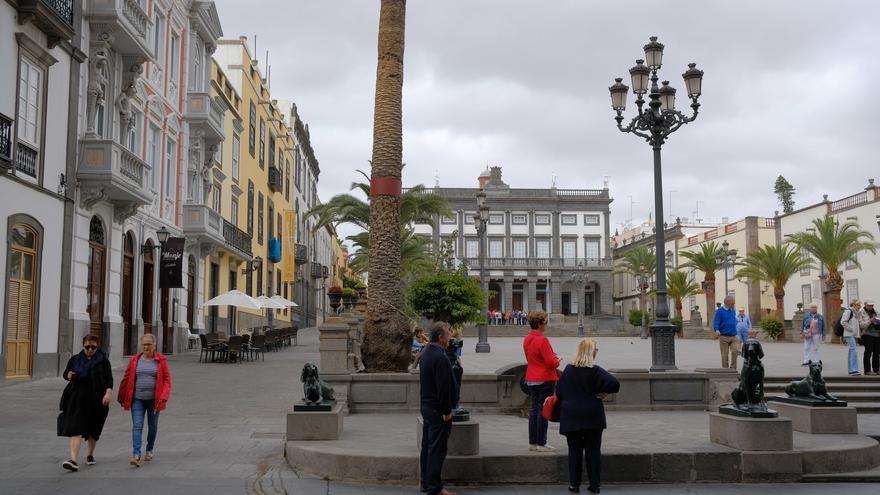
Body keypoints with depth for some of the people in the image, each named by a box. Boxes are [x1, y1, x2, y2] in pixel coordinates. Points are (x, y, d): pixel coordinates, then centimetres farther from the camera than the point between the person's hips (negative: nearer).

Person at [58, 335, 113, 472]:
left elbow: (109, 379, 0)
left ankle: (90, 454, 33)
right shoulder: (75, 360, 7)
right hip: (77, 399, 0)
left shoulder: (103, 360, 2)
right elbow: (65, 373, 18)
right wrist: (68, 375, -6)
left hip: (96, 400, 0)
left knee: (94, 429, 12)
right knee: (76, 429, -11)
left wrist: (108, 393, -14)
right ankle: (74, 460, -17)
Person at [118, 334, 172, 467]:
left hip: (154, 400, 0)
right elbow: (126, 379, 8)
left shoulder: (161, 360, -2)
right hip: (137, 399, 0)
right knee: (137, 426, -10)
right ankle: (136, 454, -17)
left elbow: (167, 380, -3)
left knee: (153, 426, 12)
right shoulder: (135, 360, 2)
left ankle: (149, 450, 32)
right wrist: (121, 398, 12)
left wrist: (164, 397, -16)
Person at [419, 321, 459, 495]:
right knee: (437, 449, -3)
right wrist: (447, 411, -16)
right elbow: (444, 387, -23)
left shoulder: (426, 353, 9)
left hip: (426, 406, 10)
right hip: (438, 410, -10)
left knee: (427, 446, 16)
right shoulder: (440, 357, -22)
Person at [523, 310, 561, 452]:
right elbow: (551, 363, -21)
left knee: (534, 408, 12)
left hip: (531, 379, 8)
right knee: (543, 409, -2)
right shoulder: (542, 340, -19)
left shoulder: (526, 339, 8)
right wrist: (557, 361, 2)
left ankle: (532, 442, 16)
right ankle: (541, 443, 2)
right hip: (545, 379, -8)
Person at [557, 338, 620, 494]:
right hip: (593, 417, -2)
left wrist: (563, 409, 20)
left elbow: (559, 393, 6)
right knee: (593, 451, 8)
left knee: (574, 451, 9)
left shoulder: (568, 370, 0)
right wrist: (604, 392, -5)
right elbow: (614, 383, -23)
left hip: (571, 417, 2)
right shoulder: (595, 371, -11)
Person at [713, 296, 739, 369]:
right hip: (724, 337, -4)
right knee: (725, 355, 1)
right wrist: (717, 330, -31)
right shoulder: (720, 311, -5)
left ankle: (733, 368, -2)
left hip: (733, 336, 4)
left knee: (735, 351, -14)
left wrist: (737, 334, 24)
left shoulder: (733, 311, 13)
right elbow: (716, 322, -13)